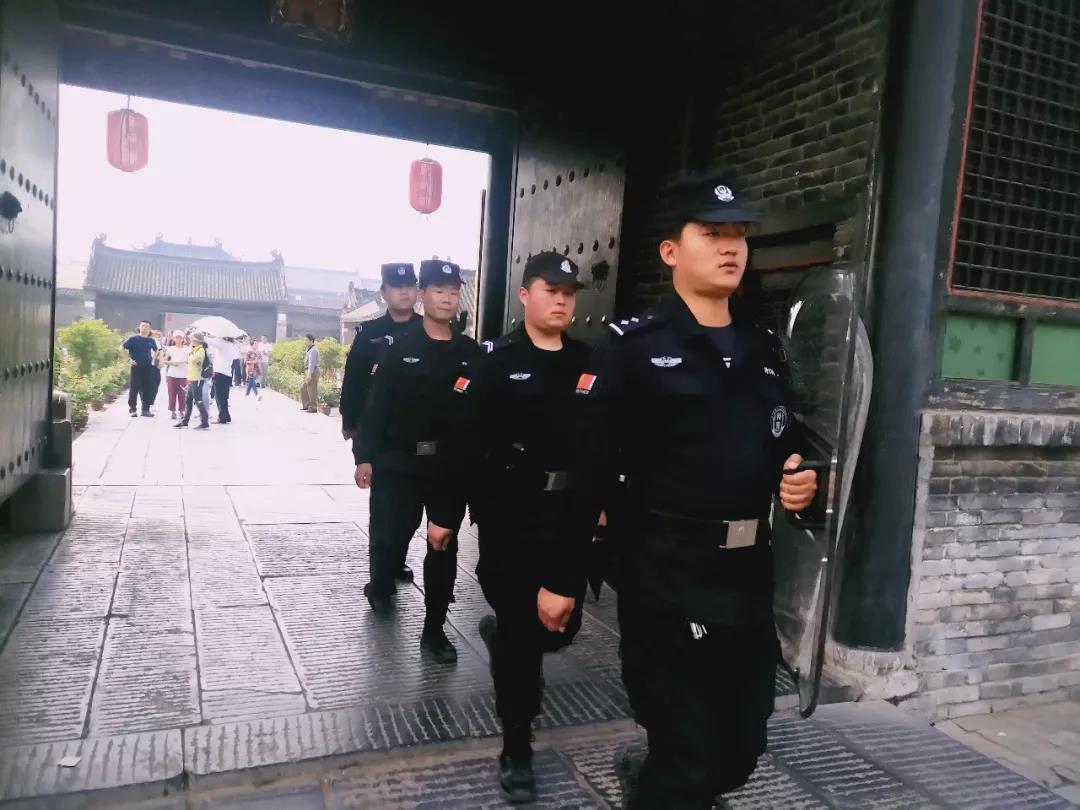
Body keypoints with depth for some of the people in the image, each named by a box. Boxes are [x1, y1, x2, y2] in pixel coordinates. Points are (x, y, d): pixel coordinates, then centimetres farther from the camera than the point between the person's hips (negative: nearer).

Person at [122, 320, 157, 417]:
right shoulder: (134, 339, -3)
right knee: (134, 389, 0)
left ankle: (146, 409, 13)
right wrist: (129, 359, -9)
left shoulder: (151, 340, 9)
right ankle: (132, 409, 8)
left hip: (148, 368, 4)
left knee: (148, 389, 5)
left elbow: (156, 350, 27)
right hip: (136, 367, -4)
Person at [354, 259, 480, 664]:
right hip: (400, 461, -1)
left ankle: (434, 628, 18)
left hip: (451, 465, 2)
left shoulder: (471, 352, 3)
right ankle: (380, 587, 38)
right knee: (390, 535, 5)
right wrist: (365, 456, -8)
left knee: (444, 545, 6)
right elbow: (377, 404, -4)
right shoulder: (400, 348, -2)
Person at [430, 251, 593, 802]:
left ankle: (501, 633, 46)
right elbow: (464, 441, -9)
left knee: (561, 624, 10)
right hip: (509, 515, -4)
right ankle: (516, 749, 23)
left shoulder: (588, 363, 7)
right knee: (522, 626, 4)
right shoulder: (495, 360, -4)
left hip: (569, 515, 4)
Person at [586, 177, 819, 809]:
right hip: (667, 576, -6)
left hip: (750, 571, 7)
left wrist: (799, 478, 0)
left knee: (742, 749, 19)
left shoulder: (767, 349, 11)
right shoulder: (635, 347, -9)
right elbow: (587, 466, -14)